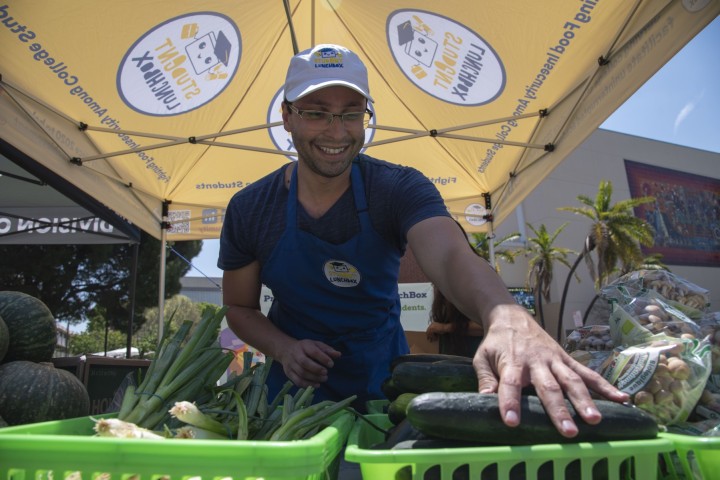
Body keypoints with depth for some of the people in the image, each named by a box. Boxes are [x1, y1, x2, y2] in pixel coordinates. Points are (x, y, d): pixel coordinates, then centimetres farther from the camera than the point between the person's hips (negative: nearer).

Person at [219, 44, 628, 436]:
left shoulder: (399, 189, -18)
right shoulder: (249, 209, -12)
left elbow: (451, 256, -37)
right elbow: (240, 307, -1)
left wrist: (509, 318, -58)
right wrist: (284, 349, -21)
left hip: (382, 380, 0)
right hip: (298, 383, 1)